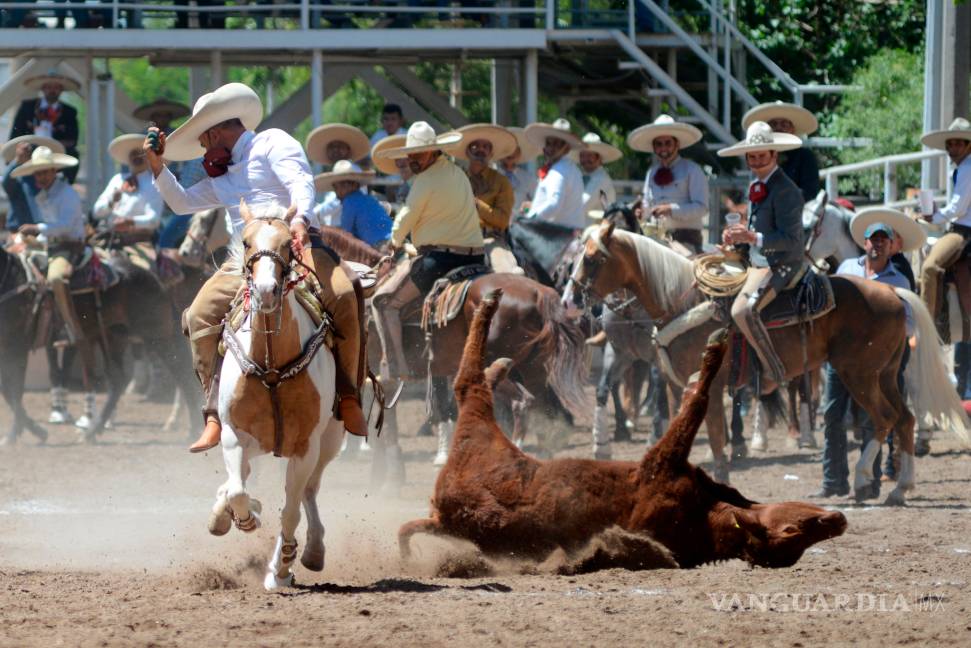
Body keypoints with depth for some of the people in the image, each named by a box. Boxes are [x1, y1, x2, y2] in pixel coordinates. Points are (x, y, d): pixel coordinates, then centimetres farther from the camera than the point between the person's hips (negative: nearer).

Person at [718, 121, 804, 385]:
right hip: (758, 264, 11)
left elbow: (790, 239, -22)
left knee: (742, 310, -29)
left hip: (782, 265, -11)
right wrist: (736, 237, 5)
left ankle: (775, 373, -24)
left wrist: (754, 238, -31)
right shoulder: (756, 187, 13)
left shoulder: (785, 191, -17)